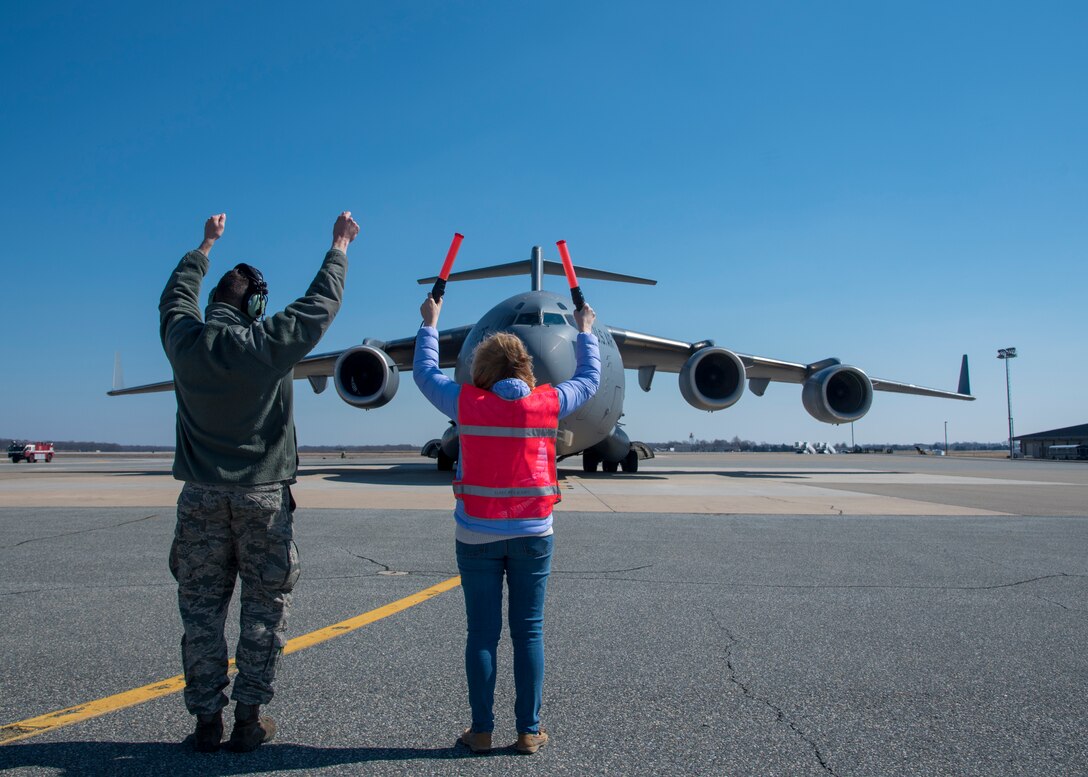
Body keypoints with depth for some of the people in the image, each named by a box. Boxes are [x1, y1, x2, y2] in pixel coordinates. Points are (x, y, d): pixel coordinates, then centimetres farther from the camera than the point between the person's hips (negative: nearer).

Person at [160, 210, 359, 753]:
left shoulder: (185, 340, -3)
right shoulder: (270, 343, -12)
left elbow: (176, 295, 19)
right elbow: (321, 302, 2)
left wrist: (207, 245, 34)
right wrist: (339, 246, 17)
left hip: (202, 498, 3)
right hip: (262, 498, -2)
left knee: (202, 610, 10)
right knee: (264, 607, 9)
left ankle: (207, 720, 16)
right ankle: (248, 719, 14)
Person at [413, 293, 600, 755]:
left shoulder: (465, 403, -5)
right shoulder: (548, 403, -3)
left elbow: (425, 371, 12)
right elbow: (589, 378, 15)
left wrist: (430, 324, 26)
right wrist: (586, 333, 30)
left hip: (477, 537, 0)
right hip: (532, 535, 1)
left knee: (482, 634, 8)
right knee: (529, 633, 8)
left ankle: (481, 731, 16)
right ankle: (529, 732, 16)